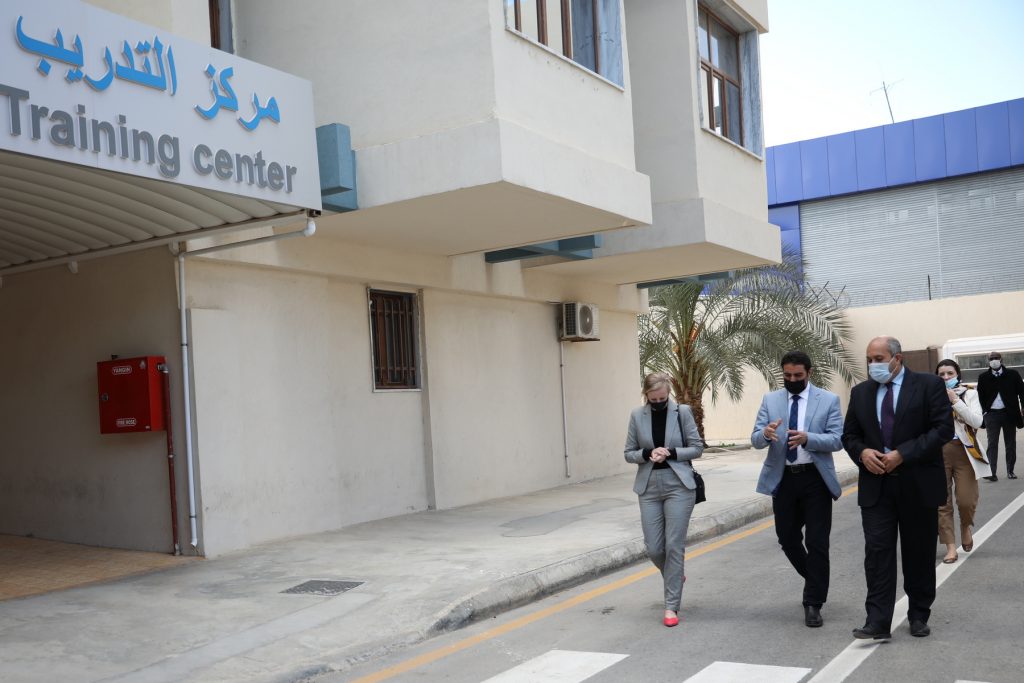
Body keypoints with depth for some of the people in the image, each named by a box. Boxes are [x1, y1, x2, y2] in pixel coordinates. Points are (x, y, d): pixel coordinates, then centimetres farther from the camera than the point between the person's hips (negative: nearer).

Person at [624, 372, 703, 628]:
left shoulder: (682, 412, -3)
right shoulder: (637, 416, 2)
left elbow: (697, 447, 1)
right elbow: (629, 453, 6)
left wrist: (671, 453, -15)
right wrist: (648, 454, -14)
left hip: (678, 486, -2)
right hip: (649, 487, 2)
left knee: (674, 546, -4)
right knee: (653, 549, 3)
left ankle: (672, 606, 6)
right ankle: (675, 576, 36)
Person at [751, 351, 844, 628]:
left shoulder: (829, 400, -2)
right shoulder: (770, 400, 5)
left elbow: (837, 440, -10)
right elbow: (755, 439, -1)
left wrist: (807, 438, -27)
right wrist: (766, 433, -26)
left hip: (815, 479, -3)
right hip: (783, 479, 3)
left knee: (817, 542, -1)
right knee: (787, 538, 13)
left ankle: (813, 603, 10)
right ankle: (816, 582, 38)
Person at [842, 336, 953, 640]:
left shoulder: (929, 385, -4)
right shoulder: (861, 392, 9)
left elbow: (943, 429, -10)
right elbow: (849, 434, 13)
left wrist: (903, 454, -17)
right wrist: (862, 452, -9)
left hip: (918, 484, -2)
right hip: (876, 484, 3)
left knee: (919, 553, 9)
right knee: (877, 551, -4)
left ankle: (919, 616, 25)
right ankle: (878, 622, -4)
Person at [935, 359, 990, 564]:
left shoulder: (969, 394, 3)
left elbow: (977, 422, -11)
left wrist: (955, 401, -14)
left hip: (963, 452, -1)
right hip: (938, 453, 1)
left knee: (966, 500, -3)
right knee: (942, 502, 0)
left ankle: (965, 527, 31)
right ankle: (951, 547, 8)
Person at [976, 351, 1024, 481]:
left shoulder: (1013, 374, 0)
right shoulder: (983, 377, 1)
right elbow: (980, 396, 7)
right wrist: (985, 410, -2)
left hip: (1009, 413, 1)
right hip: (992, 414, 0)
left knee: (1010, 443, 8)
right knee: (992, 444, -4)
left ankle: (1010, 471, 18)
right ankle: (991, 472, -8)